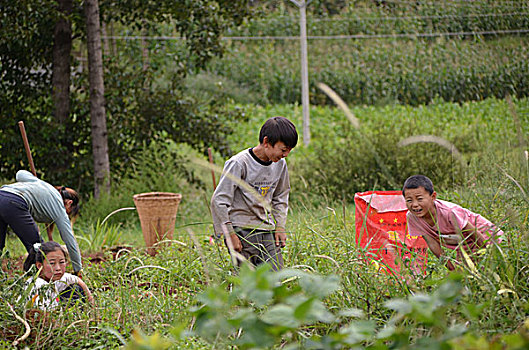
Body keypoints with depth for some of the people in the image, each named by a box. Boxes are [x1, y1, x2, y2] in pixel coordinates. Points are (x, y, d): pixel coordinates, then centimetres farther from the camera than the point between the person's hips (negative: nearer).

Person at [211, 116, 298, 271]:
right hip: (242, 232, -6)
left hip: (267, 231, 6)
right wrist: (229, 234, -11)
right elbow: (219, 200, -10)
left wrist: (280, 226, 12)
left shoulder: (280, 164, 8)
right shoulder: (239, 163, -12)